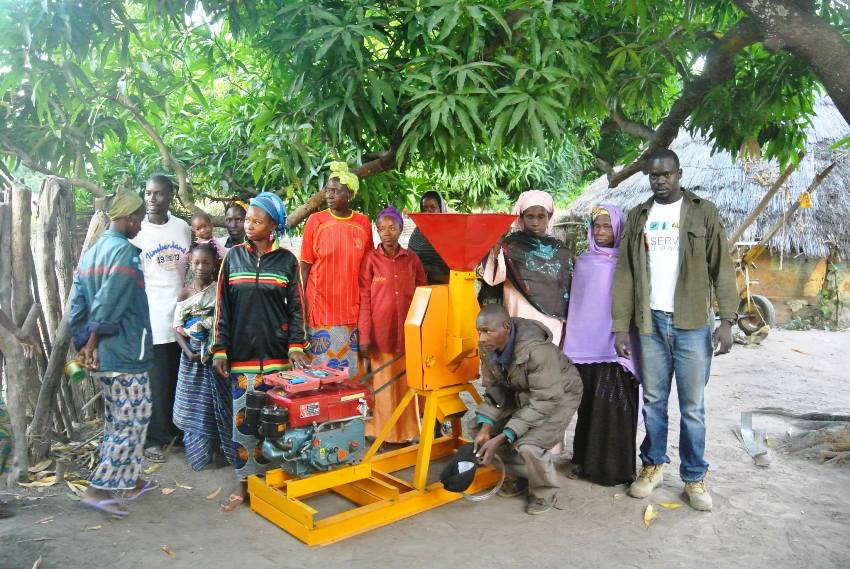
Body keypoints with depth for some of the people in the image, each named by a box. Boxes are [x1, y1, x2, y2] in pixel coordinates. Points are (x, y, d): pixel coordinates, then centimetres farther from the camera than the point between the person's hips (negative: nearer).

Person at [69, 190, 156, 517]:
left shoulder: (90, 253, 12)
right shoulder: (125, 251, -15)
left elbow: (76, 307, 10)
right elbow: (107, 306, -21)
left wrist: (83, 346, 10)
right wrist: (93, 344, -11)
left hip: (100, 358, 9)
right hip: (125, 355, -9)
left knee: (117, 421, 17)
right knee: (133, 422, 1)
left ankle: (131, 481, 28)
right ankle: (99, 489, 2)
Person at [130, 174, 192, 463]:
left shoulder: (183, 227, 8)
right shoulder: (136, 230, -4)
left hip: (182, 315, 4)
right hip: (152, 317, -4)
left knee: (182, 378, 11)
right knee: (157, 381, 1)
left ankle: (177, 429, 25)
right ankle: (154, 438, 14)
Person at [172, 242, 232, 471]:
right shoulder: (185, 294, 2)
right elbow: (178, 328, 0)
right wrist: (190, 353, -12)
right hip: (192, 357, 1)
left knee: (218, 401, 3)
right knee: (194, 403, 6)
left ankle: (219, 448, 15)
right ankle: (198, 450, 19)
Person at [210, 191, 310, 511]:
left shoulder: (286, 260, 2)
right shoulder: (234, 257, 6)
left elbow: (296, 307, 2)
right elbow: (223, 307, 5)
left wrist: (296, 345, -9)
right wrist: (220, 349, 0)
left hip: (277, 352, -1)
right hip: (242, 352, 1)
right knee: (243, 418, 3)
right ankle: (245, 482, 14)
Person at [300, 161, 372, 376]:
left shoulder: (363, 223, 5)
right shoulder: (315, 221, -1)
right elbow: (304, 267, 1)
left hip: (354, 310, 2)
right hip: (321, 309, -2)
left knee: (354, 371, 9)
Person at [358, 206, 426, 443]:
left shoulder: (412, 259, 6)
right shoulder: (370, 259, -2)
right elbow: (364, 299, -3)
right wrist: (364, 336, -8)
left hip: (408, 333, 3)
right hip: (381, 333, -3)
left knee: (407, 383, 8)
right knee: (383, 384, 3)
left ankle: (406, 431, 21)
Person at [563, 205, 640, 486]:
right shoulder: (583, 262, 11)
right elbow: (574, 303, 12)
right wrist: (569, 341, 9)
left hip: (615, 344, -3)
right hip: (586, 344, 3)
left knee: (613, 404, -4)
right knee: (590, 404, 9)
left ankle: (614, 466, 7)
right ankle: (589, 460, 21)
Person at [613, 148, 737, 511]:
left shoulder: (703, 212, 2)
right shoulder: (638, 217, 9)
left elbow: (721, 267, -1)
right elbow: (625, 273, 5)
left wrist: (727, 320, -9)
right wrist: (620, 326, -1)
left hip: (692, 324, -2)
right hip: (650, 323, 2)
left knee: (692, 406, 4)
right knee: (653, 401, 11)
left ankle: (694, 477, 18)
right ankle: (653, 465, 26)